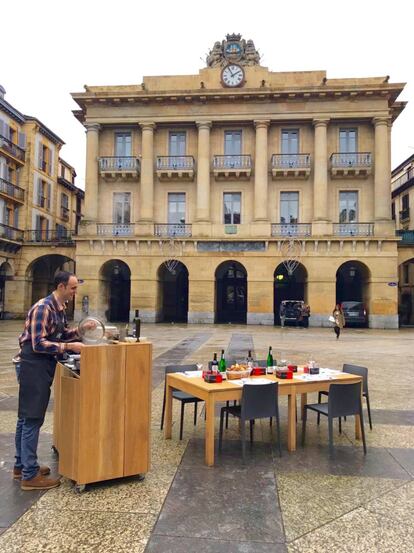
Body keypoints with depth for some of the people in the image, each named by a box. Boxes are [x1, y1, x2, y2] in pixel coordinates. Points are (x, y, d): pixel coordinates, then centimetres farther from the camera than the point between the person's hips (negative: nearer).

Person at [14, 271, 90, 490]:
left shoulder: (59, 308, 10)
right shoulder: (43, 308, -20)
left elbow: (61, 335, 18)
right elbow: (38, 344, -24)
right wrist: (69, 346, -24)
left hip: (41, 366, 10)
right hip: (33, 366, -10)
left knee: (27, 418, 17)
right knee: (32, 420, -3)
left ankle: (21, 465, 30)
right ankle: (30, 476, 6)